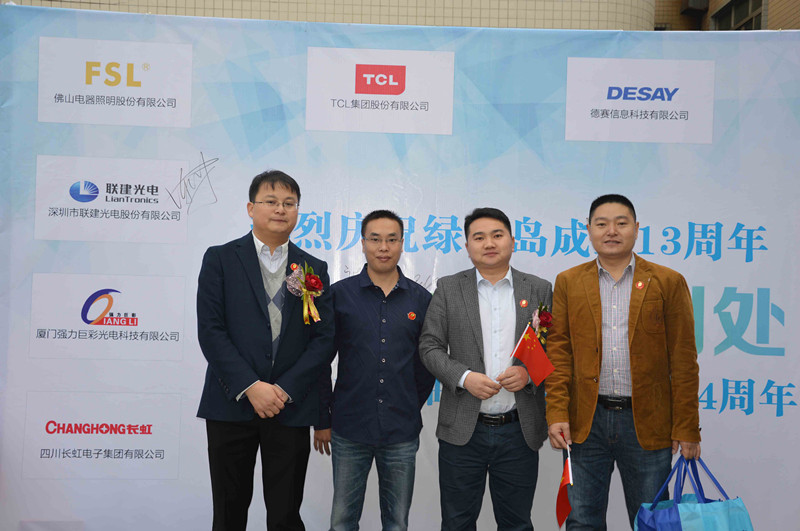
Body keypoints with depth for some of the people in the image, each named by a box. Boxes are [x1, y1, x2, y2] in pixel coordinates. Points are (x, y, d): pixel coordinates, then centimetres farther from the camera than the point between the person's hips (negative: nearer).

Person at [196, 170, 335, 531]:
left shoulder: (314, 269, 8)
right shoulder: (220, 259, 3)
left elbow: (324, 337, 2)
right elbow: (210, 330, -6)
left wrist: (286, 389, -9)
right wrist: (250, 387, -14)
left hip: (291, 407, 1)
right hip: (232, 405, -1)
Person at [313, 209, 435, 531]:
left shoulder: (421, 299, 2)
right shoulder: (339, 294, -2)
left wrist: (411, 407, 7)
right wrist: (322, 419, 1)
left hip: (402, 433, 1)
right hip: (349, 431, -1)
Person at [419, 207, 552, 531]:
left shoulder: (539, 290, 5)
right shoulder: (448, 289, 3)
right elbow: (429, 346, 0)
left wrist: (529, 372, -13)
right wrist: (464, 377, -15)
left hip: (520, 431, 1)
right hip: (462, 431, 0)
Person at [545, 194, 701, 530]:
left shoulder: (668, 283, 2)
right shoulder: (568, 282, 7)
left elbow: (683, 361, 0)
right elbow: (558, 351, 2)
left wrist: (687, 428, -4)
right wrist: (557, 414, -6)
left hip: (647, 423, -1)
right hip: (585, 424, 1)